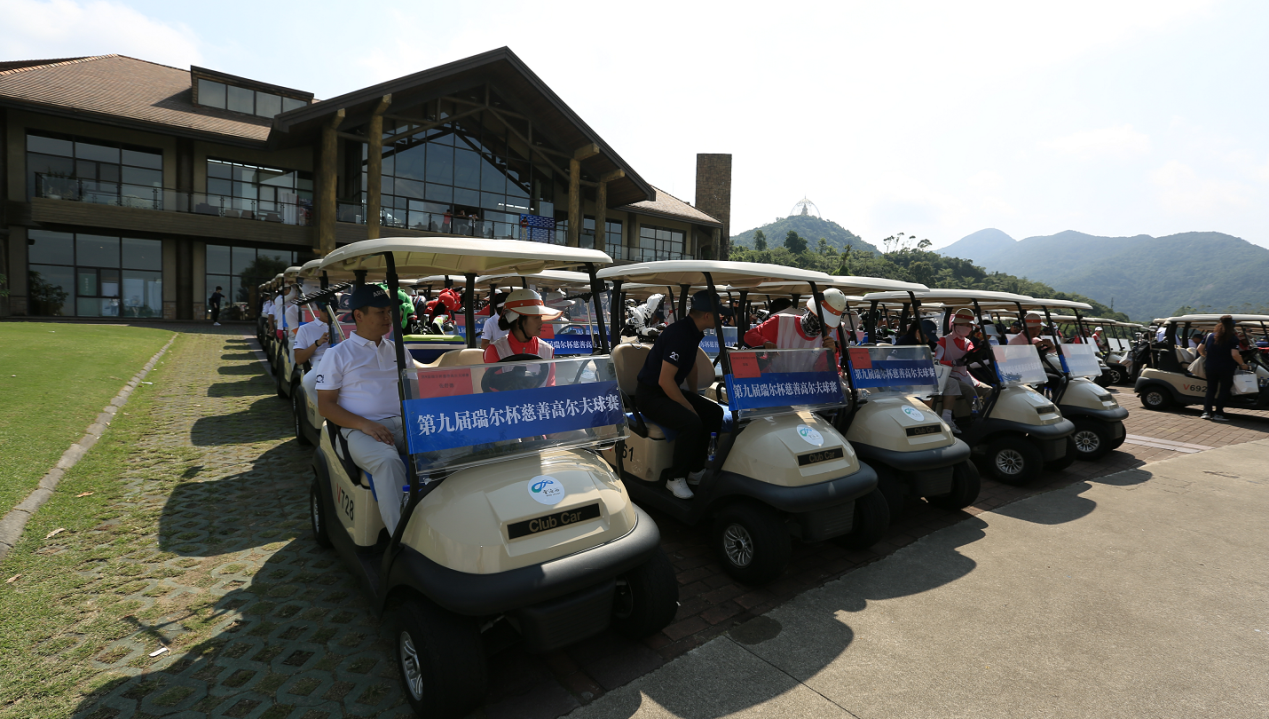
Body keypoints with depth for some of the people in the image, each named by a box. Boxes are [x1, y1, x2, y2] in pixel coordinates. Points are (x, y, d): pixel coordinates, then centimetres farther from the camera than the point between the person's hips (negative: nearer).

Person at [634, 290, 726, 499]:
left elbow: (691, 366, 21)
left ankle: (695, 470, 11)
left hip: (669, 391, 10)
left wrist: (695, 399, 18)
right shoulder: (679, 334, -25)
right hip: (650, 394, -10)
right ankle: (675, 478, -9)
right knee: (692, 423, -29)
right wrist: (689, 407, -19)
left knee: (715, 413, 2)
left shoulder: (693, 332, 6)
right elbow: (665, 380, -27)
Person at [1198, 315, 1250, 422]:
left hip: (1210, 367, 3)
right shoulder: (1233, 339, -9)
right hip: (1226, 368, -3)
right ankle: (1218, 414, 2)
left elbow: (1200, 348, 5)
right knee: (1224, 390, 6)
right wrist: (1242, 364, -3)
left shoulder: (1210, 336, 2)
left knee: (1210, 389, 11)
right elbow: (1235, 354, -17)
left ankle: (1206, 411, 1)